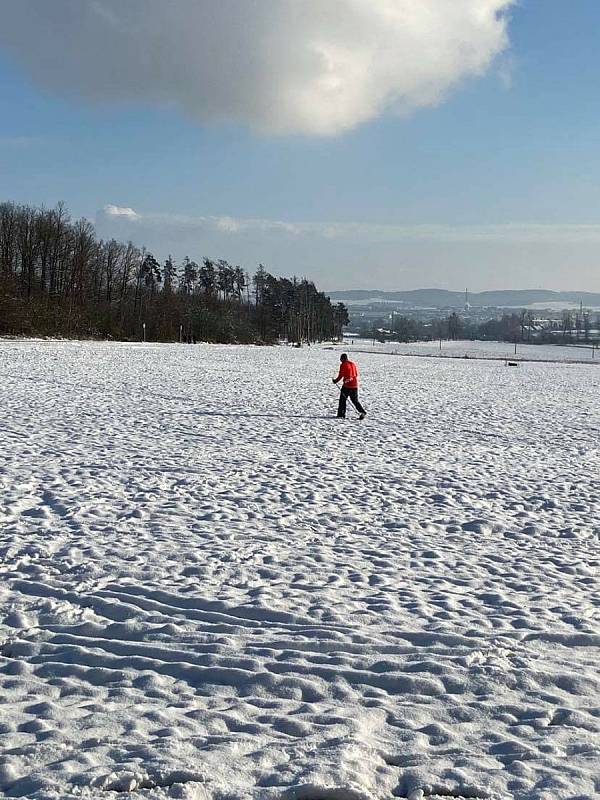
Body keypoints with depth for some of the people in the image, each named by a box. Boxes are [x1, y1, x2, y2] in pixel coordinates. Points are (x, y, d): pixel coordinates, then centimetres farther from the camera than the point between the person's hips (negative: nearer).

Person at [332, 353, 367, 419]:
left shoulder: (343, 365, -8)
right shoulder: (353, 364, 12)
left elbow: (341, 375, -9)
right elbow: (356, 374, 17)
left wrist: (336, 381, 6)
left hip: (347, 385, -6)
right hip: (355, 385, 6)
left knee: (342, 399, 7)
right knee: (355, 401, 10)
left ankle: (341, 414, 9)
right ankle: (362, 412, -5)